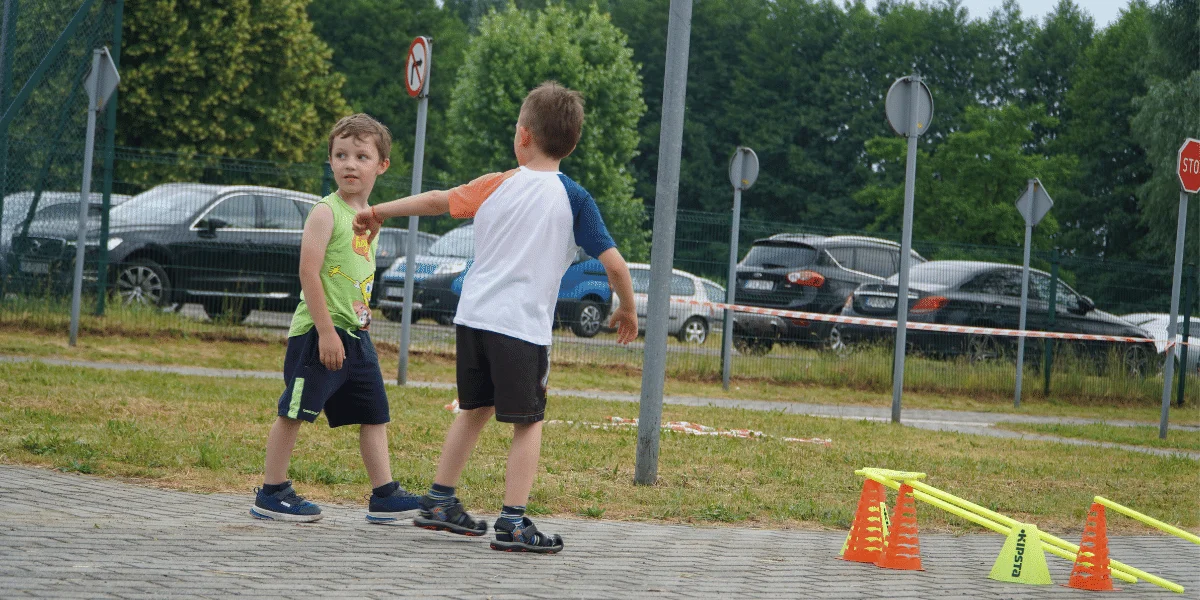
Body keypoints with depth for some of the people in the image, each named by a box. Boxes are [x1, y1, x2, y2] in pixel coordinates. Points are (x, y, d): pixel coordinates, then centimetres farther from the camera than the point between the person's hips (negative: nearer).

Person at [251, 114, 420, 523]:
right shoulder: (326, 213, -11)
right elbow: (309, 273, -18)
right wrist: (326, 332, -22)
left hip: (355, 334, 8)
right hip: (318, 332, -8)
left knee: (374, 413, 8)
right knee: (294, 412, -2)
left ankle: (384, 496, 12)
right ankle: (271, 494, 5)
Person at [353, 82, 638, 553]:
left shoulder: (496, 185, 5)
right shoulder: (573, 199, -3)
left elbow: (436, 200, 16)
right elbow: (613, 262, -6)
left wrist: (378, 211, 31)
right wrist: (627, 310, 11)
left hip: (473, 316, 4)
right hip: (524, 326, -4)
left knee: (475, 409, 21)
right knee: (528, 422, 5)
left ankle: (439, 502, 26)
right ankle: (513, 523, -4)